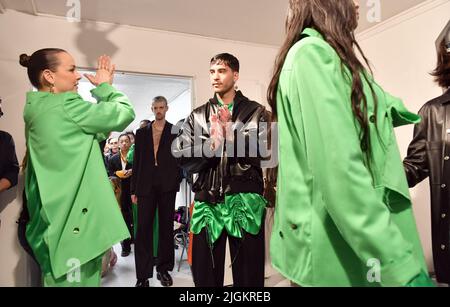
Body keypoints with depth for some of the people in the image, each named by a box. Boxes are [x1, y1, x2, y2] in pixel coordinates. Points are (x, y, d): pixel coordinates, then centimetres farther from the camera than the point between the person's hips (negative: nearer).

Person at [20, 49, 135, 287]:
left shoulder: (39, 111, 14)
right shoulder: (66, 105, -15)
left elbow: (95, 133, 17)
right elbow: (125, 113, -12)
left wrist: (103, 90, 16)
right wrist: (105, 86, 5)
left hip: (56, 219, 10)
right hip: (74, 223, -10)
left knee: (62, 278, 20)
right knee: (77, 280, 2)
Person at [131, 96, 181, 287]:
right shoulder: (141, 132, 13)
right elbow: (136, 162, 10)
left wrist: (177, 181, -8)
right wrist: (134, 189, 6)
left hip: (167, 186, -1)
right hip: (146, 186, 1)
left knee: (166, 227, 8)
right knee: (143, 229, -1)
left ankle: (164, 269, 21)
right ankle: (143, 275, 8)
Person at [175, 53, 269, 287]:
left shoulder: (256, 112, 6)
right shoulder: (197, 116, 11)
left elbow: (265, 151, -9)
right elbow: (182, 158, 2)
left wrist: (231, 133, -16)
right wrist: (211, 145, -13)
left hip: (246, 201, -1)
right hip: (207, 202, 2)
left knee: (248, 275, 10)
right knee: (205, 275, 12)